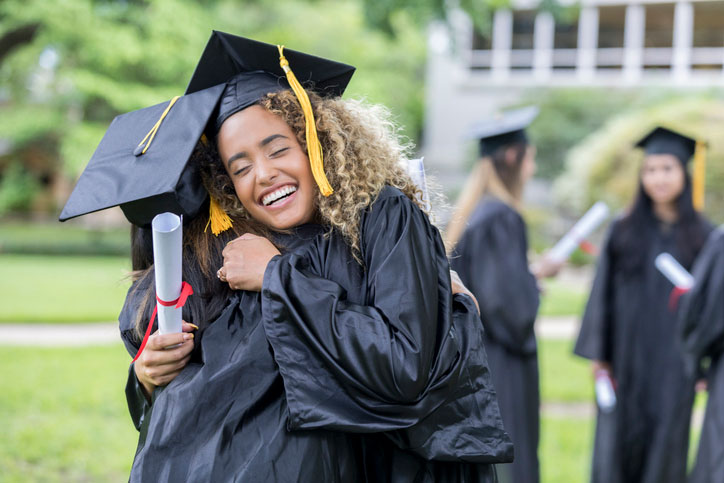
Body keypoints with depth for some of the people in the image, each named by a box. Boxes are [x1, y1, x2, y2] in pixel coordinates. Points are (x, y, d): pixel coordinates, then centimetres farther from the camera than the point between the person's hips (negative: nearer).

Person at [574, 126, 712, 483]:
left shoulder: (702, 236, 2)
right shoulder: (623, 232, 3)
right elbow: (603, 294, 3)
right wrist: (598, 354, -2)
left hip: (674, 363, 0)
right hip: (628, 357, 0)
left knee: (666, 443, 2)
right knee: (620, 442, 2)